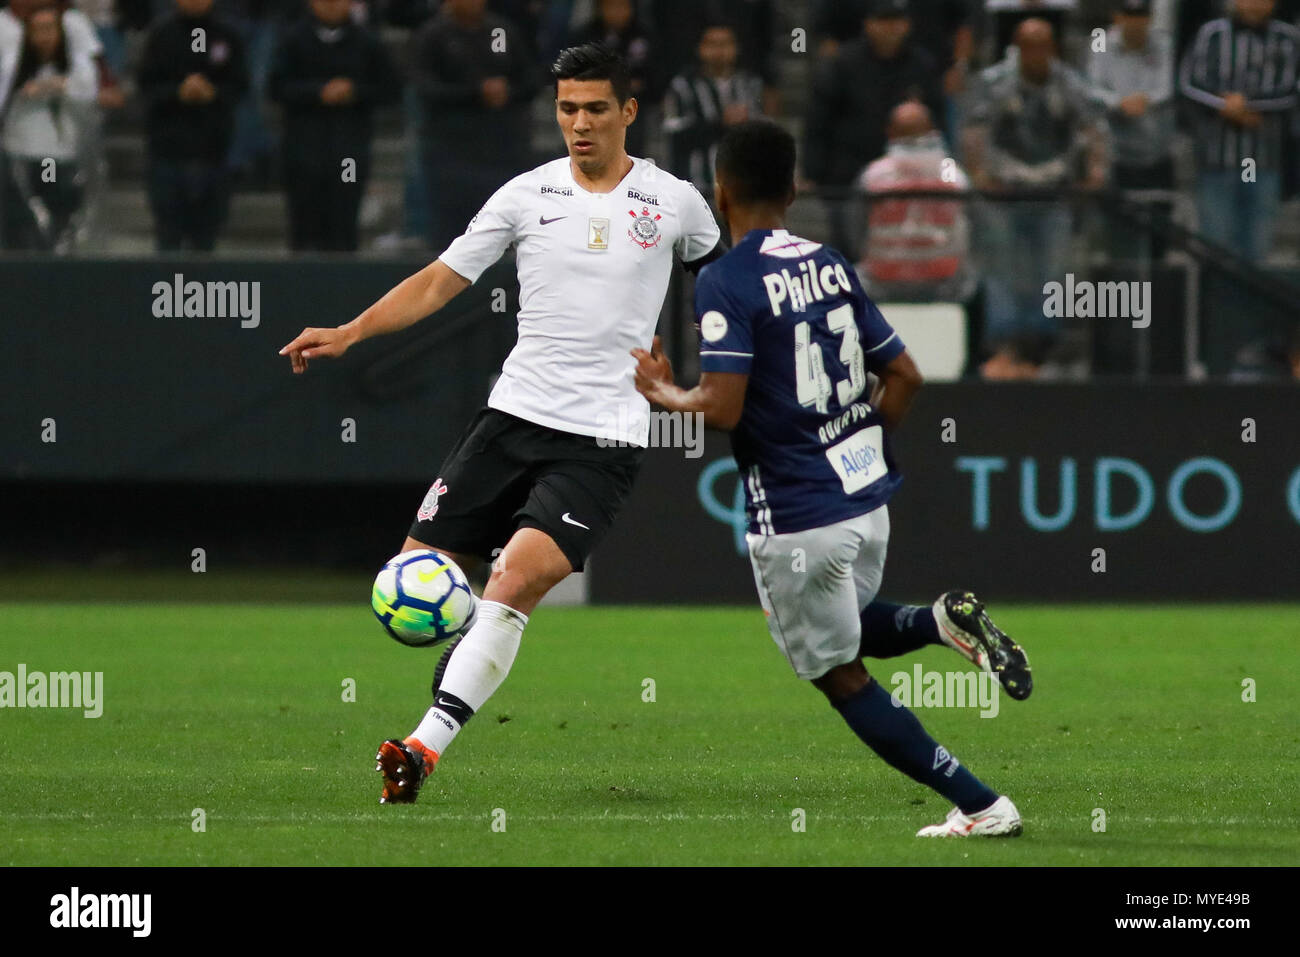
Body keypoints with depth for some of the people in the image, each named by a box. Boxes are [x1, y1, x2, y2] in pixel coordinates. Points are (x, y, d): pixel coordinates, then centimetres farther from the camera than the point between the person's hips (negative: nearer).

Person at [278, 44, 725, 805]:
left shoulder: (675, 202, 2)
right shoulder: (528, 195, 5)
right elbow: (440, 280, 7)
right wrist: (348, 334, -4)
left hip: (604, 441, -4)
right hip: (514, 418, 4)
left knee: (516, 578, -23)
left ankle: (426, 747, -25)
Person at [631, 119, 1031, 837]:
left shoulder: (725, 282, -14)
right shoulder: (830, 265, 7)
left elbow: (724, 407, -22)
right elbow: (904, 375, 10)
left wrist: (669, 397, -2)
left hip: (796, 519, -7)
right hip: (868, 501, 7)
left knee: (841, 677, 7)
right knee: (841, 636, 29)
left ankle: (981, 805, 3)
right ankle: (944, 622, 0)